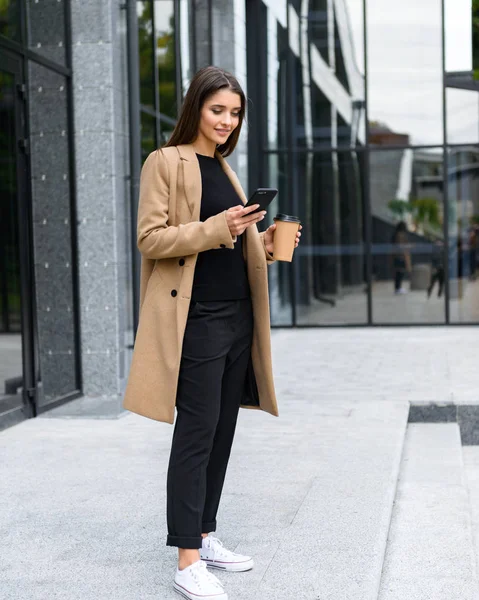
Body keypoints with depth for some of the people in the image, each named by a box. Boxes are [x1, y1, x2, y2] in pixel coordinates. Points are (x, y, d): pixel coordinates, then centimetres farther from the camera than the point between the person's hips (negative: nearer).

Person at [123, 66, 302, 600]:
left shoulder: (225, 170, 19)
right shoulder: (166, 161, -4)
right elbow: (150, 238, -12)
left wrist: (262, 244, 5)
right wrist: (216, 228, -22)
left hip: (236, 314, 8)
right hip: (195, 317, -8)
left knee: (223, 431, 11)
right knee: (196, 432, -9)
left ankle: (205, 537, 22)